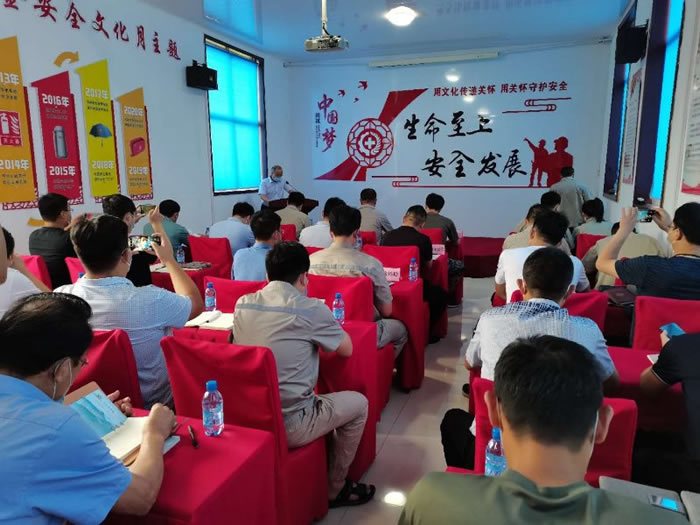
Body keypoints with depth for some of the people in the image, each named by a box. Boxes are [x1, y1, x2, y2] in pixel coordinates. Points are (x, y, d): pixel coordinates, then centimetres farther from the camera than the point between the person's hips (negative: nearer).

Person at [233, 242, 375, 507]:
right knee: (358, 403, 16)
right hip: (288, 426, -6)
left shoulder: (242, 304, 0)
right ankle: (335, 489, 29)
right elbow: (347, 349, 1)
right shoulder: (311, 309, -15)